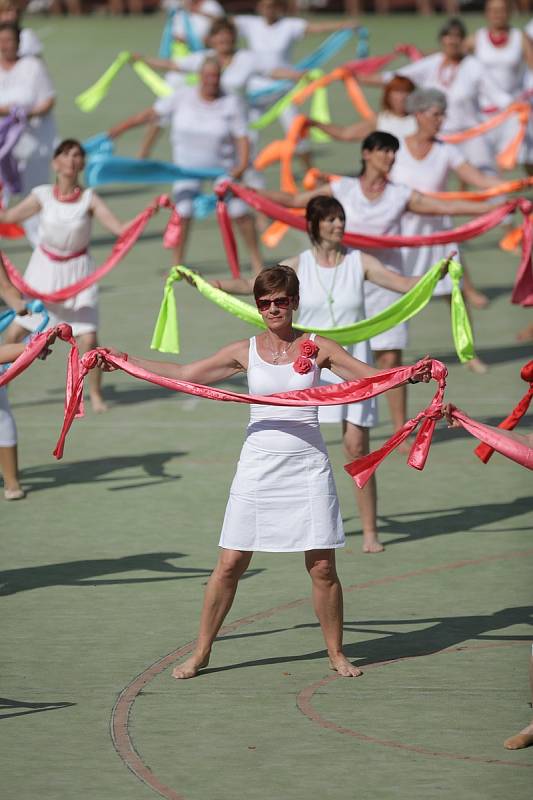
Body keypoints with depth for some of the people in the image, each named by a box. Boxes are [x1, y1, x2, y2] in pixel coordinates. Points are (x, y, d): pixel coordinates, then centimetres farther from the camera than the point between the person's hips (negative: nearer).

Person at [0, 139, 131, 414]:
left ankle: (95, 395, 11)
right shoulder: (43, 196, -7)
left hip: (76, 272, -2)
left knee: (88, 339, -11)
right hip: (44, 268, 2)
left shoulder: (89, 200, -11)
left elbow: (121, 228, -17)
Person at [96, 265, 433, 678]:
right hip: (258, 468, 1)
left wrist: (410, 375, -21)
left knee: (322, 567, -1)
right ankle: (201, 653, 13)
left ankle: (336, 653, 16)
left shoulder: (317, 348, 1)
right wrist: (124, 360, 4)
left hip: (308, 466, -1)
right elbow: (185, 374, 9)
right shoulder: (246, 352, 5)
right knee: (230, 564, 1)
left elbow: (372, 377, -1)